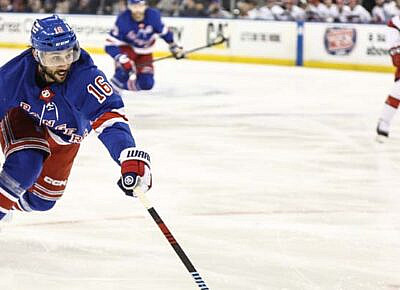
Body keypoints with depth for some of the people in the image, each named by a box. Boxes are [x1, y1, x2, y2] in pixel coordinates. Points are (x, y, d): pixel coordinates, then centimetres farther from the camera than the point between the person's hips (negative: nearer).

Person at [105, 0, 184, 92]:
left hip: (145, 51, 3)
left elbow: (163, 31, -2)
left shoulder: (153, 15, -23)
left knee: (147, 84, -5)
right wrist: (122, 59, -44)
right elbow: (110, 44, -30)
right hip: (127, 47, -3)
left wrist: (174, 46, 9)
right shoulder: (123, 20, -31)